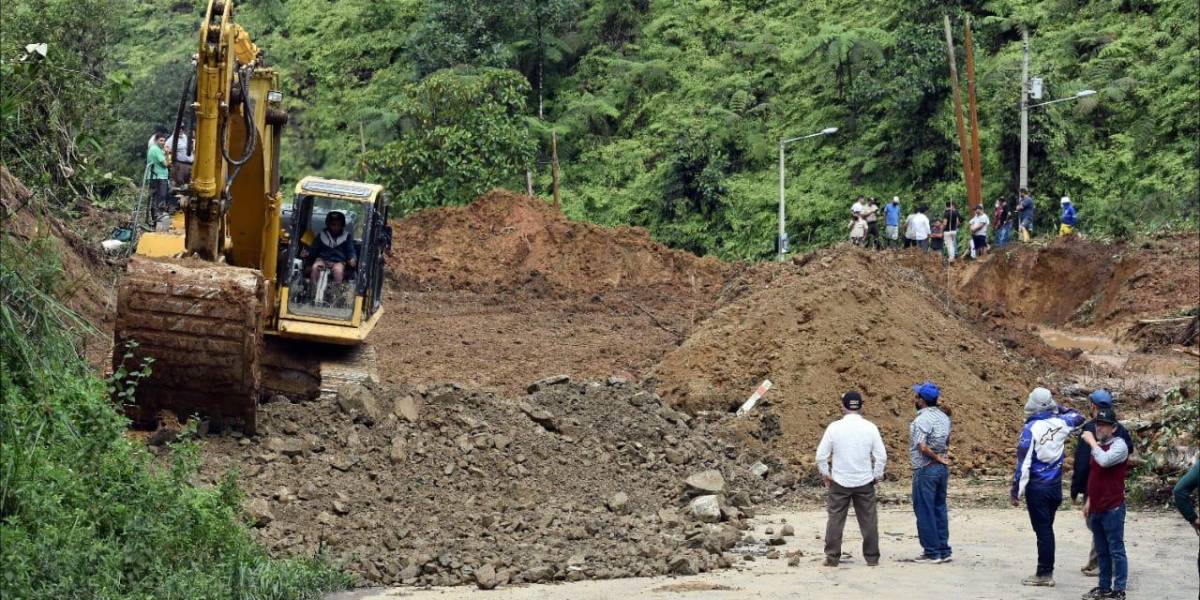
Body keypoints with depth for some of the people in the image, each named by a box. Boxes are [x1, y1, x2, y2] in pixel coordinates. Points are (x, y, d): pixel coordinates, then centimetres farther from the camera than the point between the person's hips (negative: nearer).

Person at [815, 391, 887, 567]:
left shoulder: (834, 427, -6)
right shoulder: (870, 427, -4)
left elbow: (821, 455, -3)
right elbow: (881, 456, -2)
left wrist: (825, 474, 12)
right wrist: (877, 476, 11)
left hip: (839, 482, -1)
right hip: (865, 482, 1)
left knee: (835, 520, 5)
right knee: (868, 521, 8)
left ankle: (832, 557, 4)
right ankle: (872, 557, 12)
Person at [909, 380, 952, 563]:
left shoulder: (922, 420, -18)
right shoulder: (943, 417, 9)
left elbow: (922, 447, -25)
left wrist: (937, 458, -13)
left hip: (926, 470, -8)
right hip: (943, 468, 8)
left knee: (924, 512, 0)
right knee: (939, 509, 13)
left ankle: (931, 552, 2)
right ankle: (944, 550, 16)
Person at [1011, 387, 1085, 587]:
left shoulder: (1031, 428, -16)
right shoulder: (1060, 423, -1)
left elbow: (1023, 462, -16)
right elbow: (1078, 417, 23)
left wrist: (1016, 491, -11)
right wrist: (1059, 409, 21)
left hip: (1037, 487, -5)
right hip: (1055, 486, 5)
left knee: (1042, 530, -1)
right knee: (1047, 529, 13)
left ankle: (1044, 574, 3)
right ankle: (1047, 572, 17)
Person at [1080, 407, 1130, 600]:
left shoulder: (1119, 445, -10)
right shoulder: (1098, 446, 14)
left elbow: (1104, 461, -31)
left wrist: (1091, 442, -18)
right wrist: (1089, 501, 20)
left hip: (1113, 508, -8)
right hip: (1096, 508, 8)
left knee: (1116, 550, -3)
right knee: (1102, 551, 13)